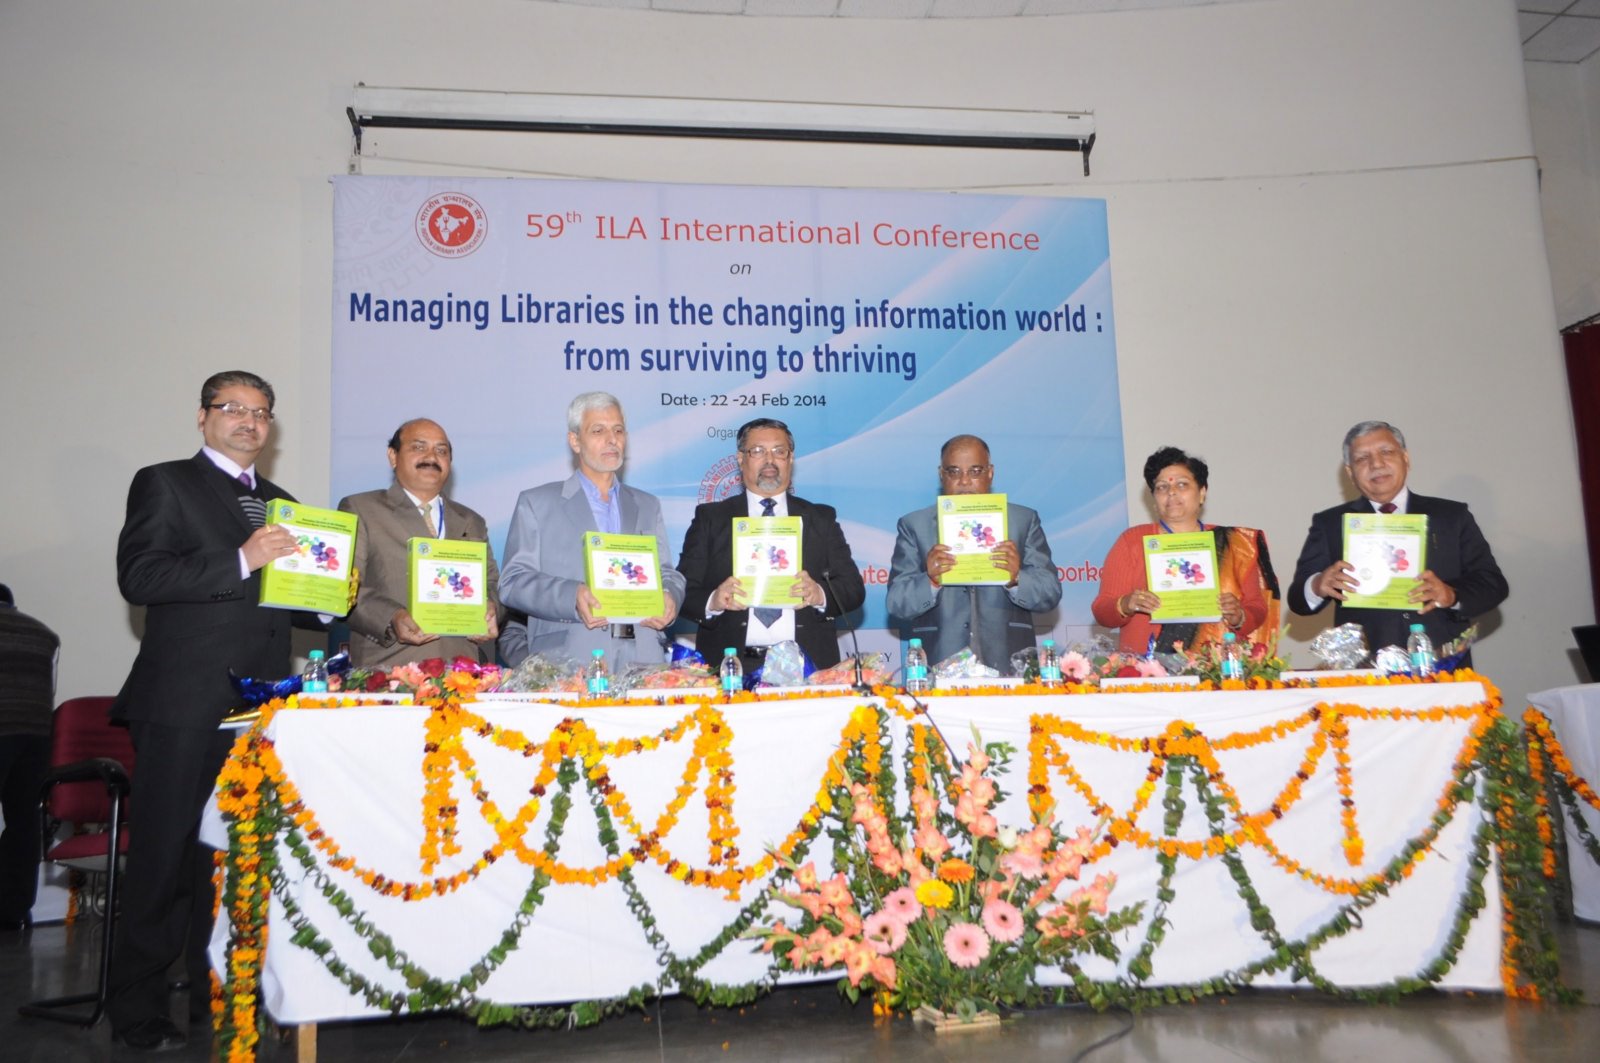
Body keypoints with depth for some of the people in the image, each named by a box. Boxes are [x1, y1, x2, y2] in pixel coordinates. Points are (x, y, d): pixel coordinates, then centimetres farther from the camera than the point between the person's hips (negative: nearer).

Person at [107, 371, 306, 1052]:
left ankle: (217, 993, 23)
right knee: (164, 857, 0)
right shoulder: (164, 484, 3)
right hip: (186, 703, -5)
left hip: (260, 705, 6)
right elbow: (138, 577, -10)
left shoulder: (282, 504, 21)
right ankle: (137, 1013, 11)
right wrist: (241, 561, -19)